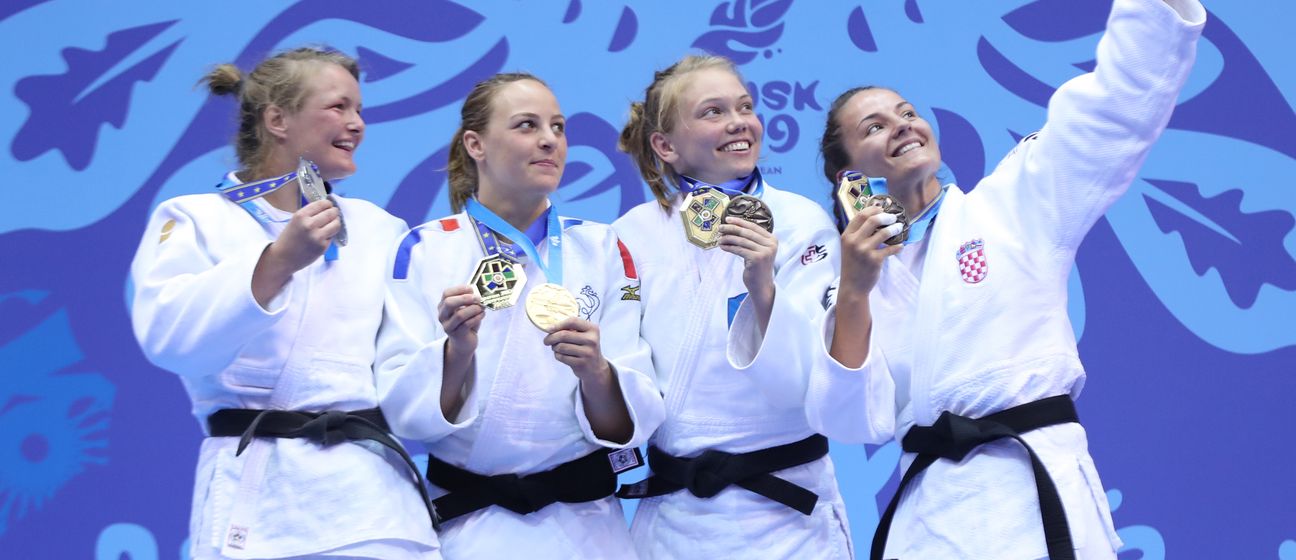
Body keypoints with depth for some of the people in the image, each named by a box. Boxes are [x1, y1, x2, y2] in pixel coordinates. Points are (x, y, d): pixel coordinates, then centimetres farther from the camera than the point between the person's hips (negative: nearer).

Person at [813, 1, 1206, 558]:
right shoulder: (863, 272, 10)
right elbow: (856, 420, -1)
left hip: (1040, 502, -2)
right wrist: (853, 293, -10)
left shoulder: (1012, 204, 3)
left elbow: (1121, 96, -5)